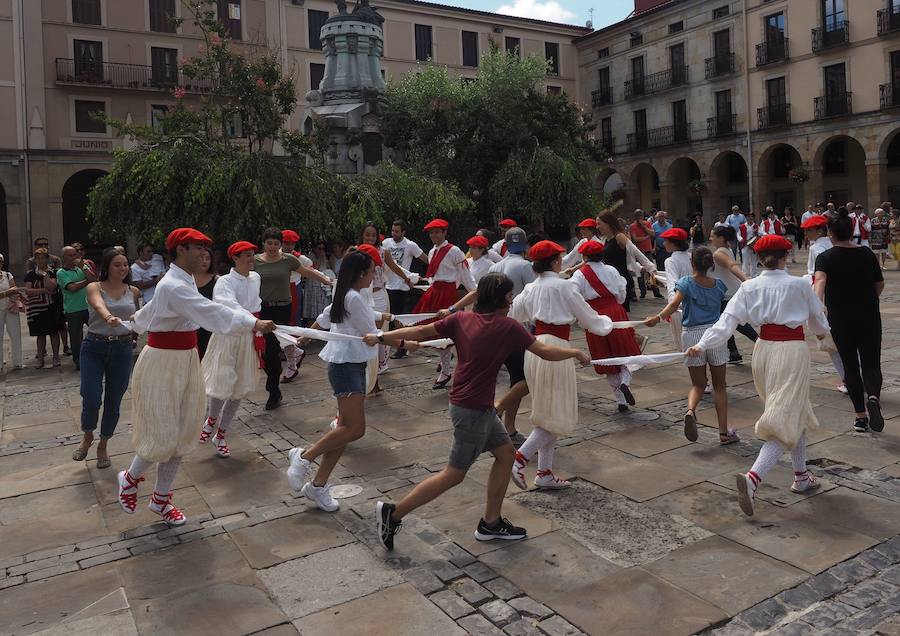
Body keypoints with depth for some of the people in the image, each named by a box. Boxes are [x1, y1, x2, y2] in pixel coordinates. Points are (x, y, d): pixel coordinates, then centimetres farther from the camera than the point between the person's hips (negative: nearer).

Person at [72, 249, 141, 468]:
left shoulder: (134, 291, 5)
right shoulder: (94, 287, -5)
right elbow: (99, 305, -31)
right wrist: (109, 317, -49)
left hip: (122, 349, 3)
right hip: (94, 348, -2)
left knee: (113, 402, 7)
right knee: (91, 399, -11)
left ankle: (103, 446, 28)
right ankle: (87, 436, 22)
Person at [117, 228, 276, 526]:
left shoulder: (184, 281, 9)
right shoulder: (173, 286, -21)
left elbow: (149, 311, 25)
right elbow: (211, 312, -34)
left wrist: (126, 324, 41)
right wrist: (253, 323, -40)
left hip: (185, 362, 9)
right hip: (163, 363, -9)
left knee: (182, 434, 12)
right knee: (163, 435, -2)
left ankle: (161, 499, 27)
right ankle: (130, 478, 29)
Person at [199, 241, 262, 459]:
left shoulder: (255, 278, 6)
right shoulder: (224, 281, -15)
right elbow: (229, 306, -34)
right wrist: (253, 321, -48)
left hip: (248, 337, 6)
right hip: (227, 336, -6)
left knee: (240, 390, 9)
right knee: (221, 386, -10)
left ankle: (221, 435, 26)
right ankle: (211, 419, 25)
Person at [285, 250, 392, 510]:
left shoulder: (345, 295, 14)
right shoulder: (354, 298, -16)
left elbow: (324, 318, 27)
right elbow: (372, 335, -14)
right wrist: (404, 344, -8)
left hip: (353, 365, 10)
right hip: (346, 366, -10)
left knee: (347, 428, 7)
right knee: (355, 428, -13)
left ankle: (318, 486, 12)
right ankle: (304, 456, 2)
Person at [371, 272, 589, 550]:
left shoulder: (461, 319, 1)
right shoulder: (508, 326, -16)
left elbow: (421, 331, 0)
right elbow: (547, 353, -12)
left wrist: (381, 337, 7)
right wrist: (577, 353, 5)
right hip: (472, 410, -8)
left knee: (505, 453, 17)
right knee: (455, 474, 3)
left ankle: (491, 523, 26)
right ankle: (393, 513, 8)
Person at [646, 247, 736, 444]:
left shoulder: (686, 283, -4)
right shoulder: (718, 285, 5)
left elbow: (674, 304, -21)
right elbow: (720, 308, 15)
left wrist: (658, 317, -31)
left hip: (692, 335, -1)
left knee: (698, 384, 13)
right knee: (719, 385, 11)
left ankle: (690, 410, -19)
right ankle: (724, 433, 11)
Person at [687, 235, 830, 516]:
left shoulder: (750, 287, -1)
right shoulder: (799, 285, -6)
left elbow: (728, 319, -11)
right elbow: (818, 319, 10)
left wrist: (702, 344, -13)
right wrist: (820, 332, 31)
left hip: (764, 348, 5)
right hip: (792, 350, -5)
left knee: (796, 412, 23)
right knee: (786, 419, -6)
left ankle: (801, 476, 33)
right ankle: (753, 477, -24)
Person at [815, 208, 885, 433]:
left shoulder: (825, 258, -8)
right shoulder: (867, 254, 1)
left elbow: (820, 281, -27)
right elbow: (880, 284, 11)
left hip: (840, 320, -1)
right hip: (869, 317, 1)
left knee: (850, 366, 10)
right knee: (871, 364, 6)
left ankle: (861, 416, 15)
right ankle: (873, 397, -24)